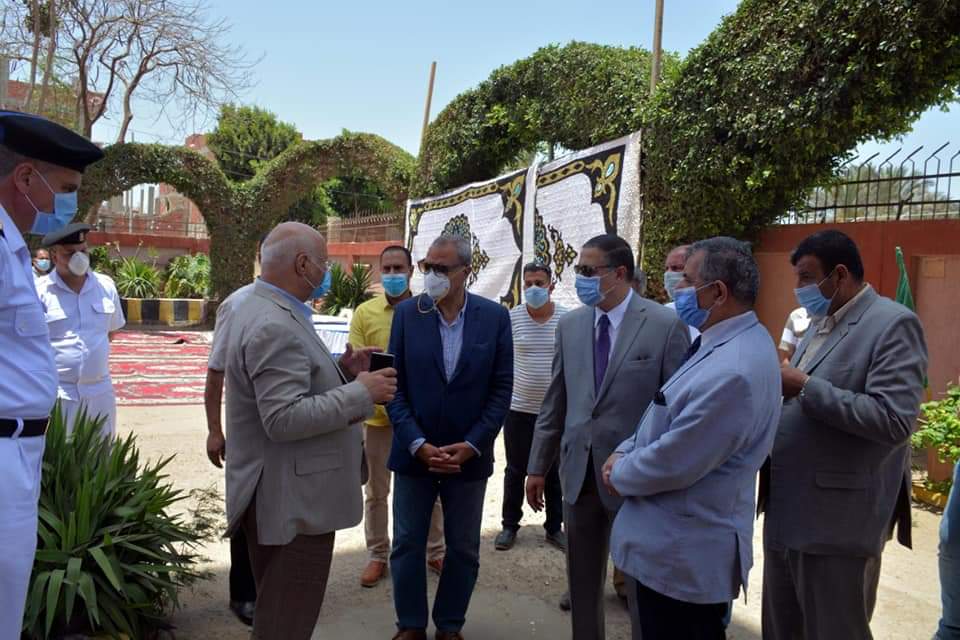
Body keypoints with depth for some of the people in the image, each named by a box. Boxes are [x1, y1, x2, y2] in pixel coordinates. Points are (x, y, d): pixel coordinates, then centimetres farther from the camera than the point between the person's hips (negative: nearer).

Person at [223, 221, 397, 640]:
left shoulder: (266, 310, 10)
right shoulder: (275, 326, -24)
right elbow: (285, 419, -29)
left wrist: (340, 372, 4)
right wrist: (360, 393, -22)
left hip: (283, 494, 11)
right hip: (292, 501, -11)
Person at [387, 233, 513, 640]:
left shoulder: (495, 317, -5)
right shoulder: (407, 313, -4)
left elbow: (501, 389, -4)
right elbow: (394, 386, -4)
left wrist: (471, 445, -11)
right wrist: (418, 444, -12)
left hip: (469, 455, 0)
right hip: (414, 453, 0)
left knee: (463, 550, 13)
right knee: (407, 545, 11)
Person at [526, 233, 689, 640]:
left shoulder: (666, 326, -11)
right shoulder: (570, 325, 4)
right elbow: (555, 402, 8)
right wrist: (538, 466, 9)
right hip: (579, 471, 5)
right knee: (582, 580, 18)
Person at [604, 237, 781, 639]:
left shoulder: (733, 371, -30)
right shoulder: (723, 343, 5)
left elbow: (672, 462, -27)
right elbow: (668, 418, 12)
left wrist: (619, 475, -9)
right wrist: (623, 452, -2)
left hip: (683, 555, -10)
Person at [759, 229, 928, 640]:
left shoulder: (893, 324, -13)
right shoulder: (820, 323, 14)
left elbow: (894, 420, -24)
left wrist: (805, 386, -21)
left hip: (837, 522, -8)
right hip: (786, 512, 8)